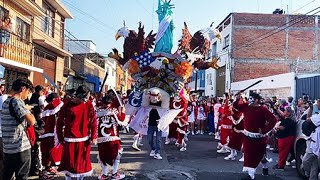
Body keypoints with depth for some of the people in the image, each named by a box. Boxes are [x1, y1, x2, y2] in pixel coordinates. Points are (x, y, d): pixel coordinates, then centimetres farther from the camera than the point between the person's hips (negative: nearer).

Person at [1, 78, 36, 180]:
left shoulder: (5, 102, 12)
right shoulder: (17, 102, -15)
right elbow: (31, 122, -25)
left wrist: (26, 109, 12)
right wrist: (28, 110, -6)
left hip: (7, 148, 8)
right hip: (21, 148, -8)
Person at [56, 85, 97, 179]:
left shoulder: (89, 104, -2)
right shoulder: (68, 105, -8)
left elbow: (93, 121, 2)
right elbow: (60, 122, 0)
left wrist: (93, 137, -1)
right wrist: (60, 138, 1)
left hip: (84, 139, 3)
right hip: (70, 139, -2)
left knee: (83, 162, 13)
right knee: (69, 162, 7)